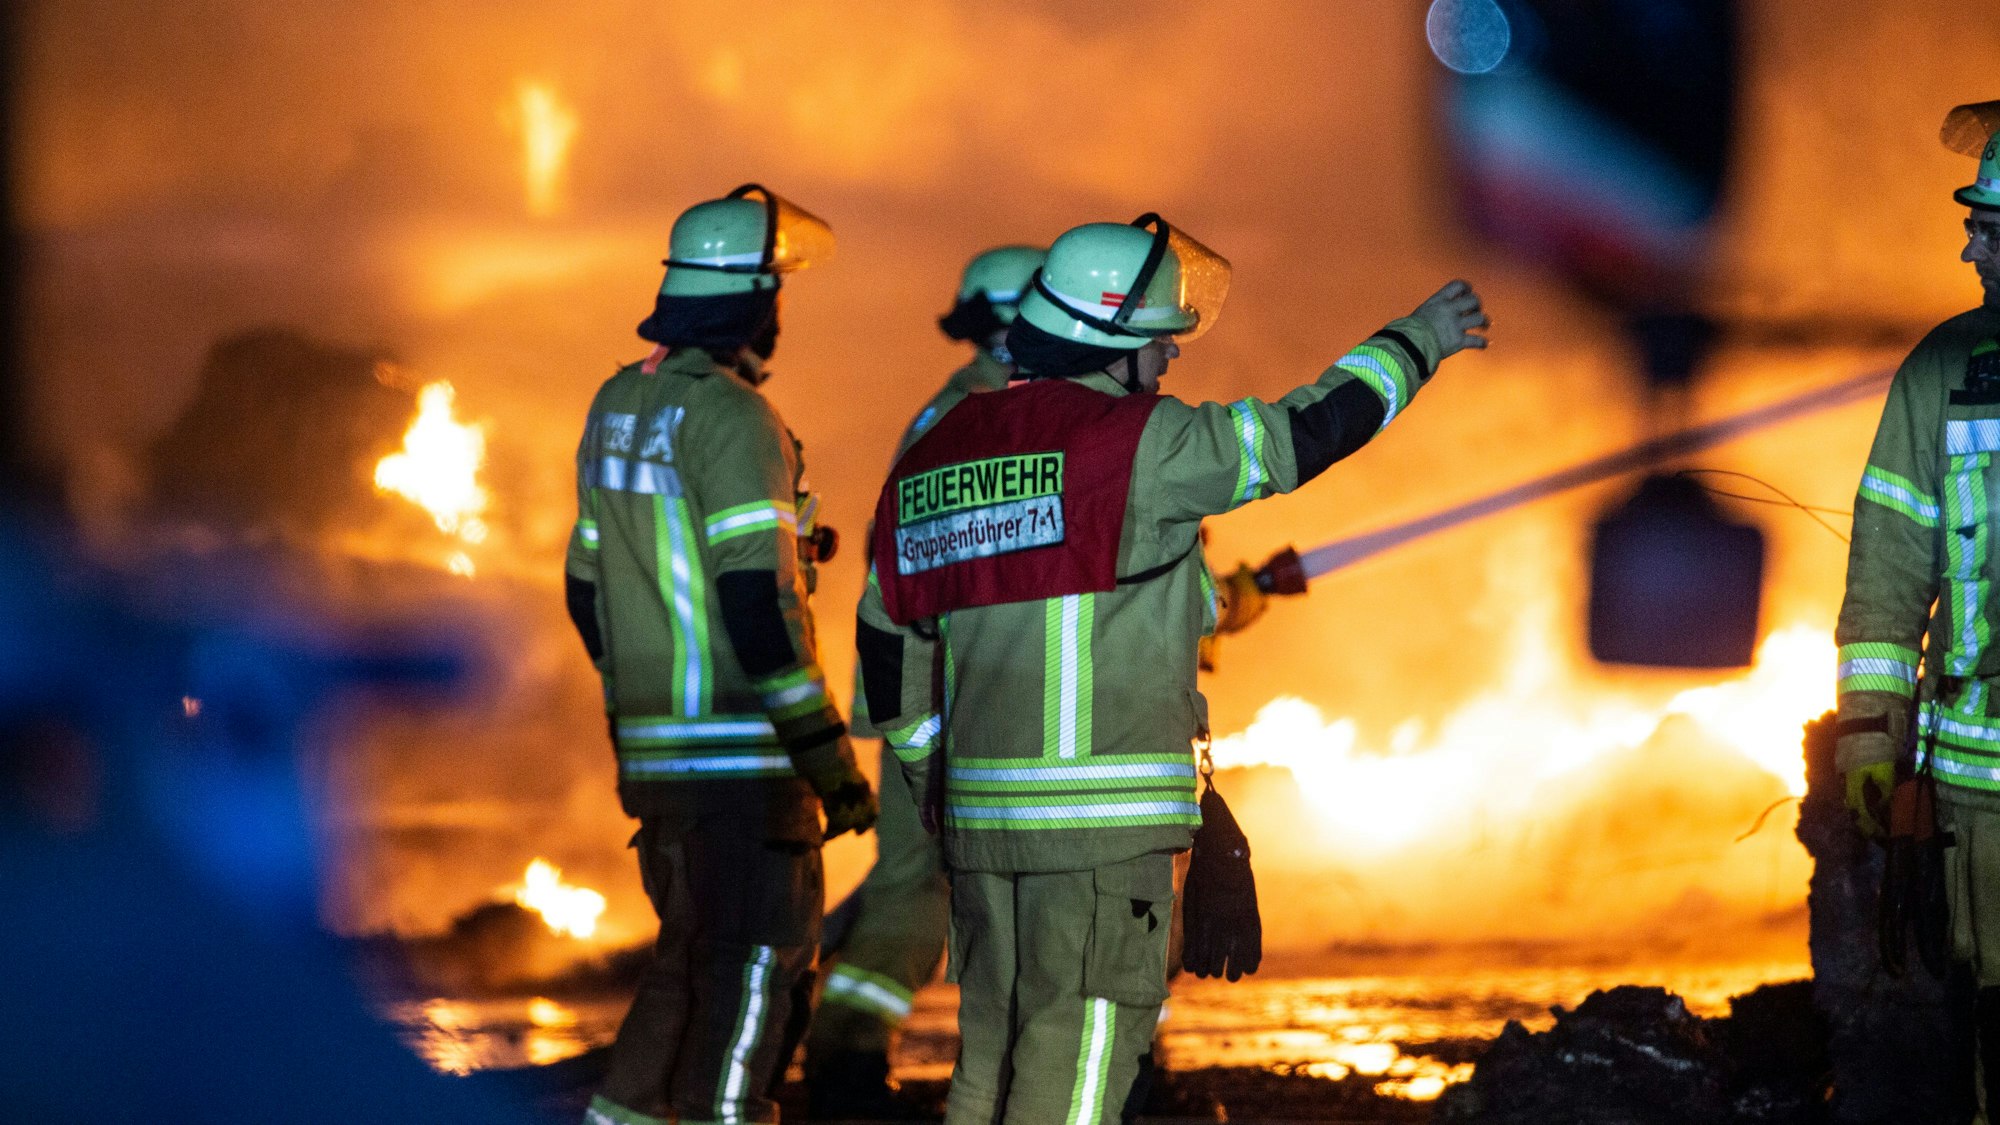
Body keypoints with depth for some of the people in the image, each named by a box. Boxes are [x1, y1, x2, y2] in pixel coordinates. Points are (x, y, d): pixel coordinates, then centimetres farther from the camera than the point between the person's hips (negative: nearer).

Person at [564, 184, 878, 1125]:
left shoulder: (618, 405, 12)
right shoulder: (732, 418, -15)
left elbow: (588, 591, 18)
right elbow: (758, 603, -21)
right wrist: (829, 754, -18)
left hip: (655, 752, 9)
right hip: (741, 753, -9)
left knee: (696, 952, 20)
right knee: (754, 969, -6)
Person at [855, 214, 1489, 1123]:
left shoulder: (939, 453, 12)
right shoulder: (1140, 443, -11)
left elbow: (887, 631, 17)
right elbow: (1303, 434, -3)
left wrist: (929, 774, 27)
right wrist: (1413, 341, 12)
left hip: (980, 811, 7)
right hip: (1103, 813, -7)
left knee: (994, 1052, 14)